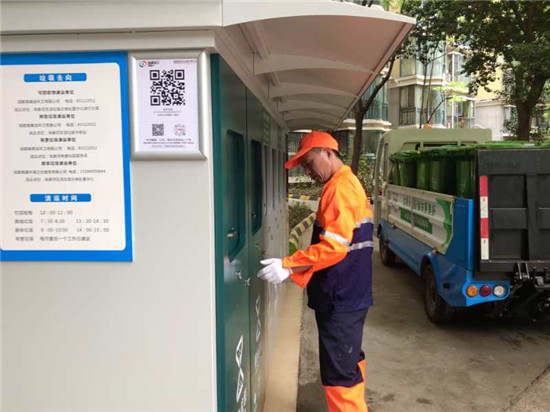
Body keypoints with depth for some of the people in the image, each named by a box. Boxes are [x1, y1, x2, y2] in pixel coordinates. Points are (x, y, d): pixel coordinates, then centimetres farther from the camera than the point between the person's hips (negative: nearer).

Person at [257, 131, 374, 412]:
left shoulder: (339, 188, -18)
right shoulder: (349, 185, 15)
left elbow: (334, 246, -25)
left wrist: (287, 265, -22)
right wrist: (296, 268, 18)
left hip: (340, 298, -11)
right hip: (348, 294, 11)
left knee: (338, 373, -2)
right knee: (349, 361, 22)